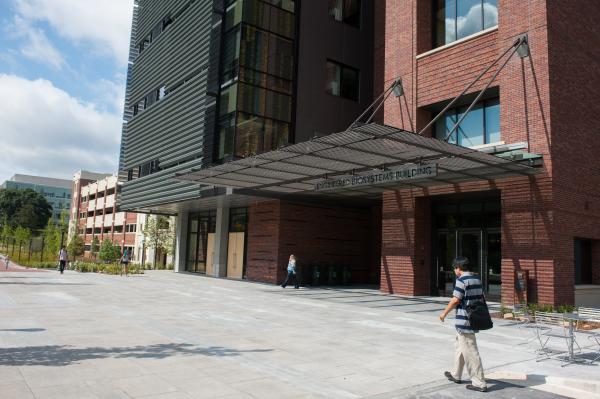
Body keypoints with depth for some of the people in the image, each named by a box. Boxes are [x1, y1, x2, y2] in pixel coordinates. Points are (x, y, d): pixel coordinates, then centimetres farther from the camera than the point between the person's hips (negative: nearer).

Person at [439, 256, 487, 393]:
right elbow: (480, 298, 14)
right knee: (459, 346, 22)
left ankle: (479, 383, 3)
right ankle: (456, 375, 33)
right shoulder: (477, 279, 10)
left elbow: (456, 300, -18)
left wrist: (444, 312, -6)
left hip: (465, 321, -10)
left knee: (470, 352, -2)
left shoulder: (461, 280, -16)